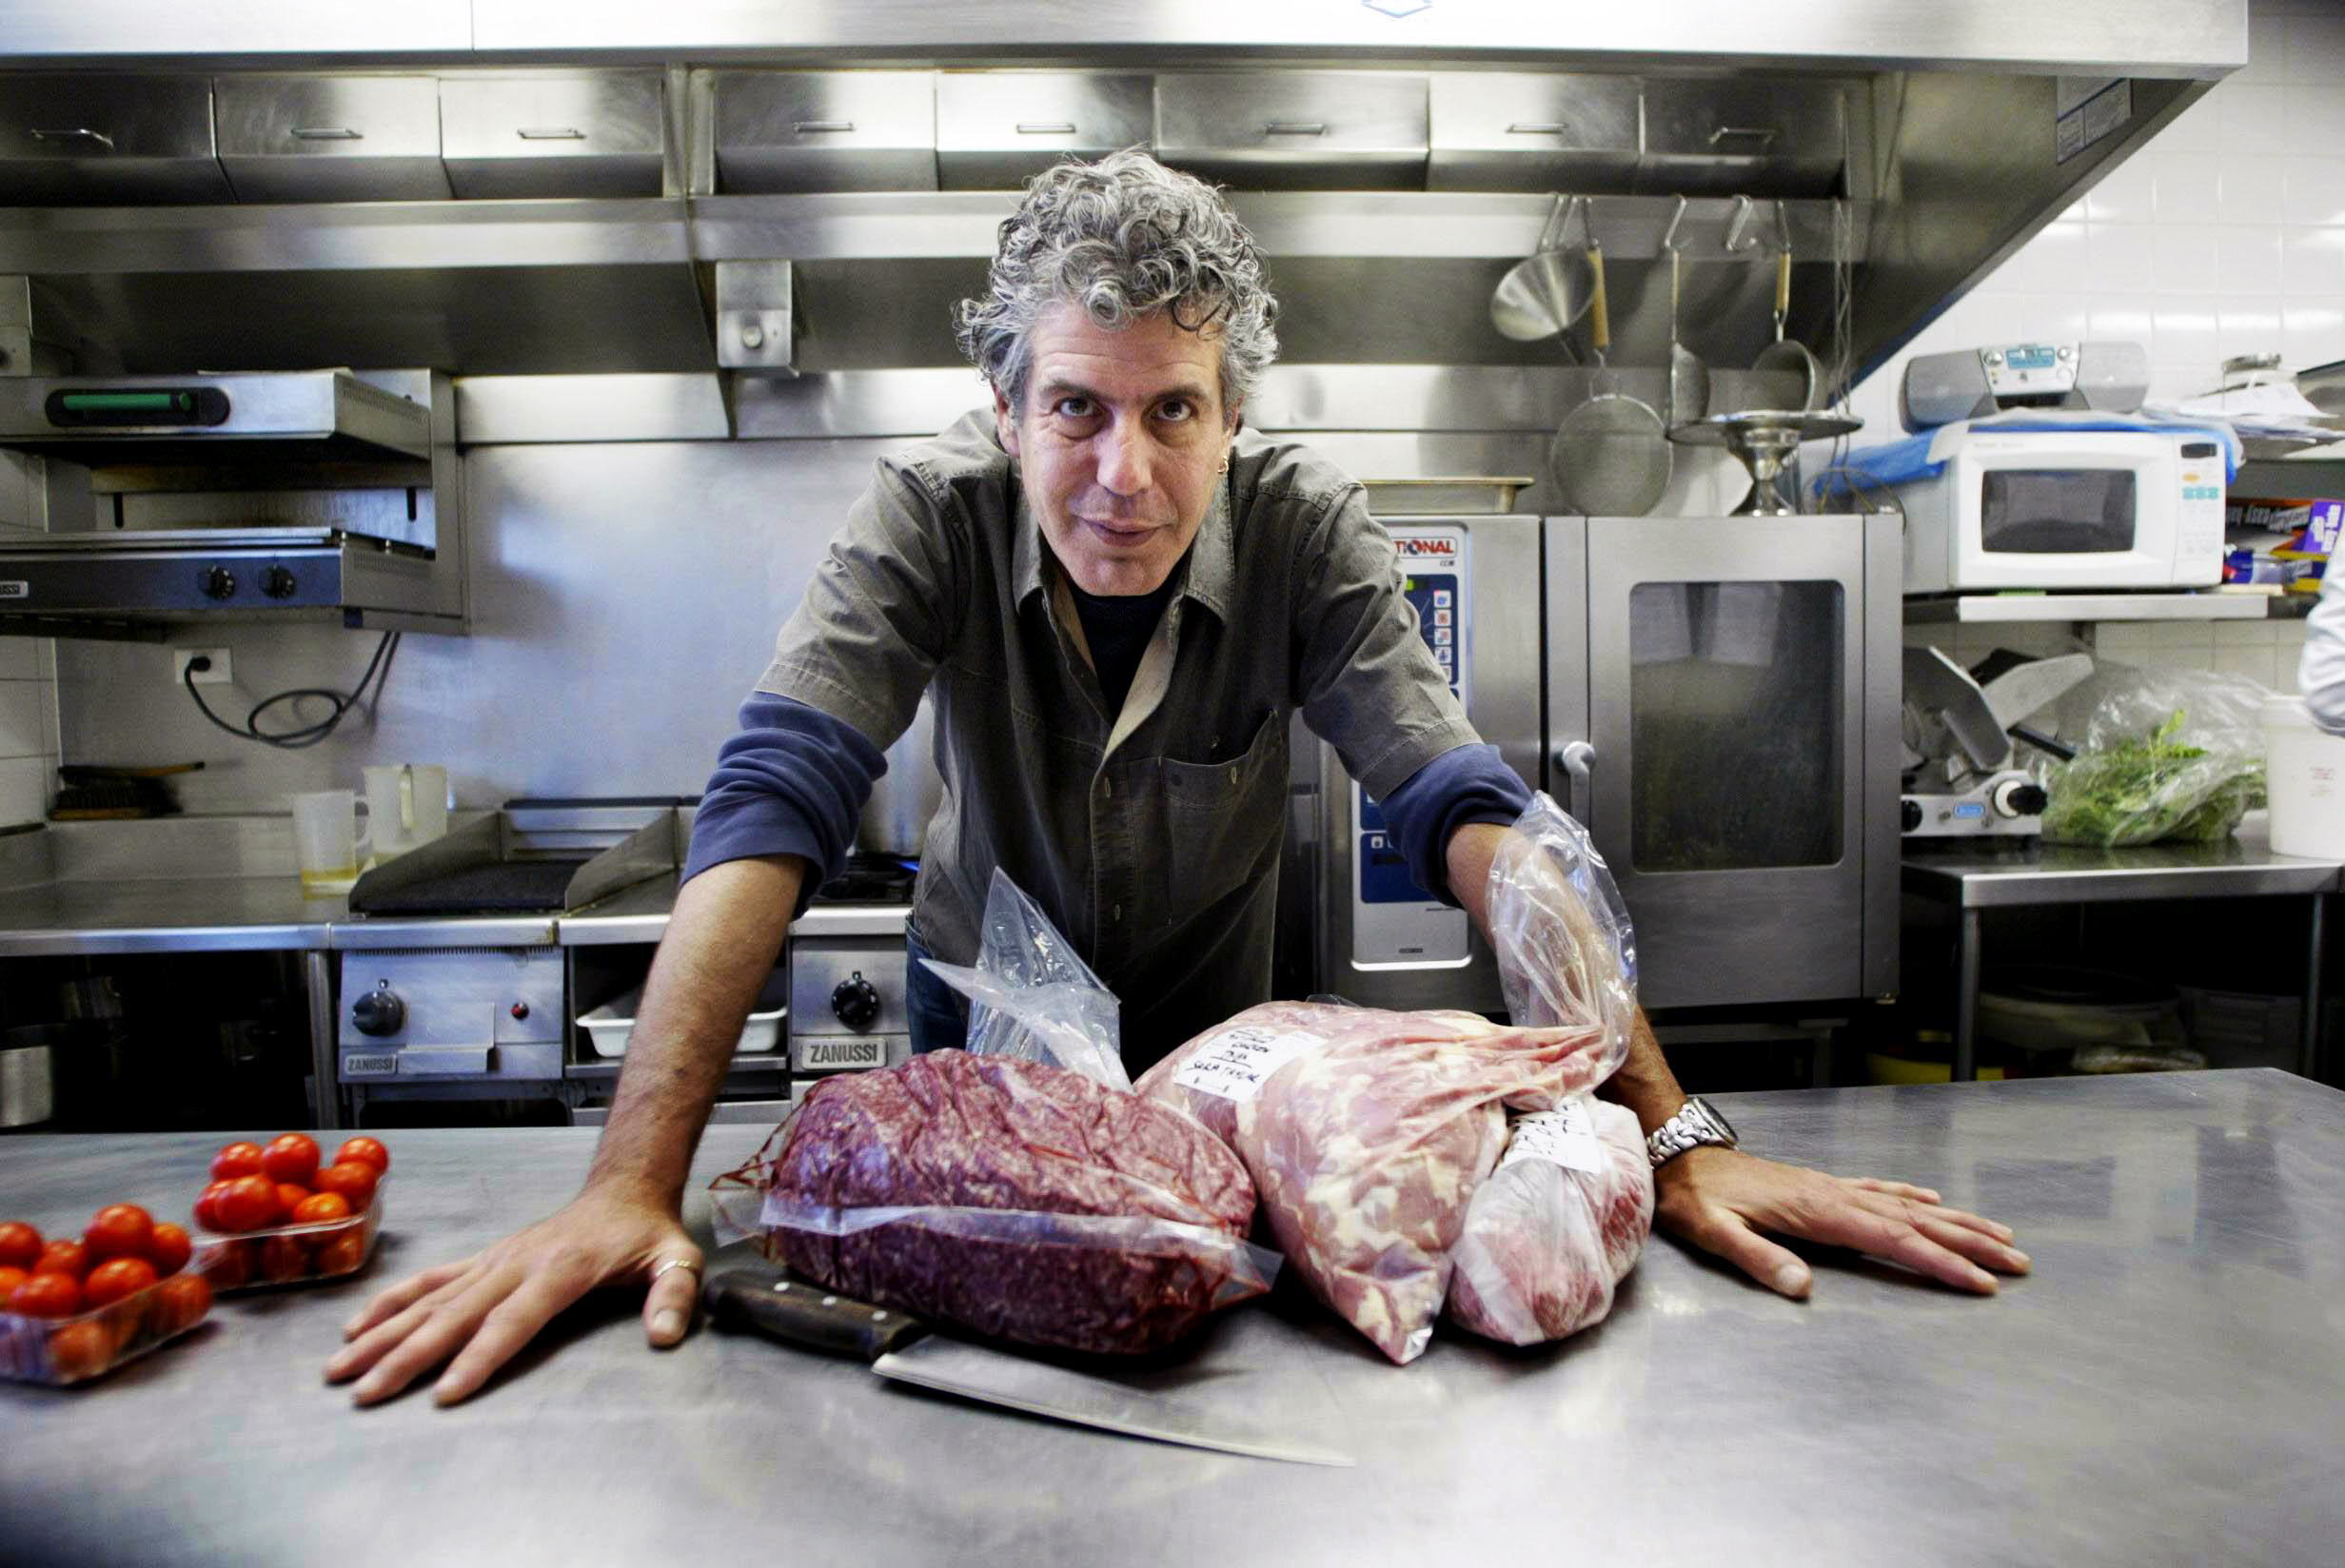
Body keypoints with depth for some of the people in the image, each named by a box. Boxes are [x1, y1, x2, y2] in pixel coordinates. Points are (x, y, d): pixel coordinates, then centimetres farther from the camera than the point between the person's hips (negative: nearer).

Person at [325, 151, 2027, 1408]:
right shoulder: (930, 516, -26)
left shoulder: (1302, 526, -25)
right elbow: (773, 807, -35)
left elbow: (1467, 815, -31)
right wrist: (634, 1183, -46)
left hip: (1214, 1013, 0)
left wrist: (1678, 1135, -40)